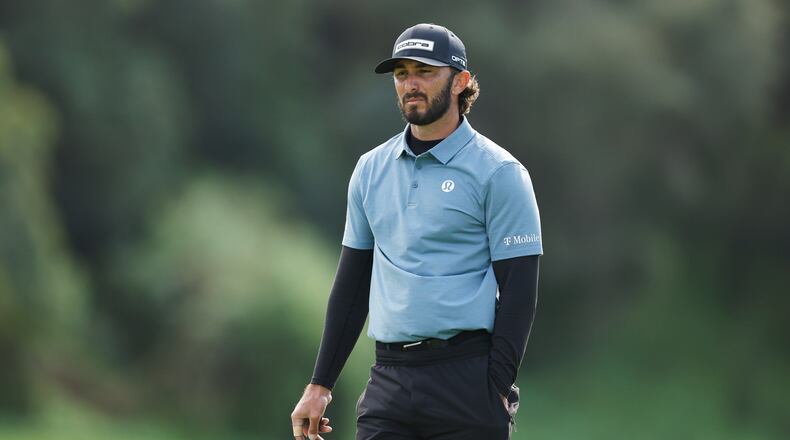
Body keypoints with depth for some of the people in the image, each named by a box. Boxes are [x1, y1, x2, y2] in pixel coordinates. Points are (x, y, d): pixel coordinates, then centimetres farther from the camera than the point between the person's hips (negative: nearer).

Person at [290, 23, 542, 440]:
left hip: (465, 374, -5)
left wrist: (497, 390, -14)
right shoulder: (371, 169, 15)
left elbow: (518, 289, -6)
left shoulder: (498, 172, -2)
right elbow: (352, 282, 19)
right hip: (388, 381, 5)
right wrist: (320, 384, 14)